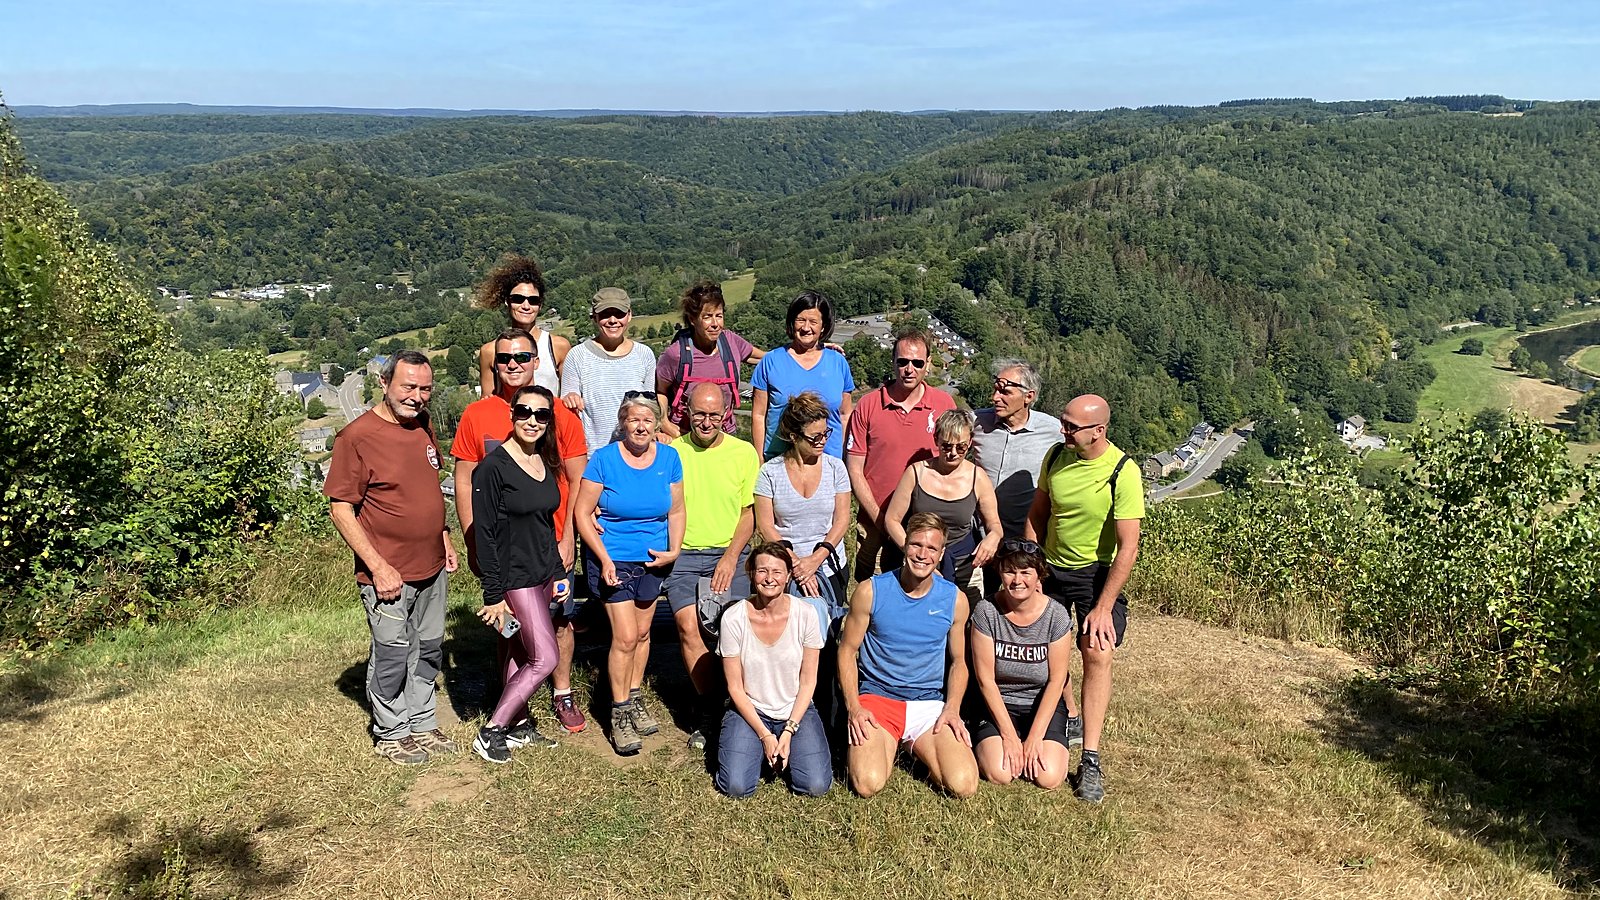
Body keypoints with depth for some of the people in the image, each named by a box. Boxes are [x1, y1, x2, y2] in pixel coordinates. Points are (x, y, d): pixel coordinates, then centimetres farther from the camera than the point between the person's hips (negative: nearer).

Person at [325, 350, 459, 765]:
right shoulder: (357, 436, -17)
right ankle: (390, 734, 25)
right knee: (393, 655, 6)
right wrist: (379, 567, -19)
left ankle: (422, 725, 34)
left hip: (432, 568, 7)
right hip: (389, 574, -7)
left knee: (428, 650, 18)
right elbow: (341, 509, -17)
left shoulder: (423, 425, 6)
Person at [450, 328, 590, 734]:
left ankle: (562, 695, 30)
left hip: (552, 542, 0)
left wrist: (568, 538, -7)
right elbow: (464, 482, 3)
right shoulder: (475, 415, 0)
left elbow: (578, 481, -1)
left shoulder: (560, 414, -1)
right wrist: (472, 542, -2)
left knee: (560, 619, 10)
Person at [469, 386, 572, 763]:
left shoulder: (546, 463, 8)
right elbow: (484, 534, -15)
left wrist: (559, 572, 14)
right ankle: (490, 732, 5)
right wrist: (494, 595, -15)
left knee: (522, 652, 14)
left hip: (544, 573, 7)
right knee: (545, 658, -7)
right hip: (515, 578, -7)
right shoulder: (494, 467, -15)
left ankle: (517, 724, 26)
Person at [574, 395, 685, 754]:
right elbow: (582, 513, -10)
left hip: (653, 560, 4)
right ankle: (620, 715, 8)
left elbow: (676, 511, 6)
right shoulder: (604, 459, -11)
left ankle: (635, 700, 31)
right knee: (625, 636, -7)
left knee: (642, 633, 13)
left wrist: (674, 550, -7)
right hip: (612, 559, -3)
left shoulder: (669, 458, -1)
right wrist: (604, 559, -16)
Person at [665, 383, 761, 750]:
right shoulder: (671, 452, 7)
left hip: (730, 553, 0)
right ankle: (708, 711, -1)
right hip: (683, 555, 0)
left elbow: (749, 513, 6)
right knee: (688, 626, -15)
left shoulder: (744, 452, 6)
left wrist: (731, 557, -5)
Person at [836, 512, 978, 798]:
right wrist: (853, 707, -10)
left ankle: (920, 747, 14)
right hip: (876, 697, -1)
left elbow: (958, 661, 11)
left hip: (930, 703, 2)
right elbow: (847, 650, 2)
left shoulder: (955, 600, 2)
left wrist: (952, 708, -6)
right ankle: (884, 745, 11)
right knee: (868, 784, -24)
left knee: (963, 785, -18)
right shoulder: (870, 591, -5)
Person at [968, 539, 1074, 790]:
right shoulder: (986, 611, -14)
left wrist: (1034, 737, -14)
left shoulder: (1056, 615, -13)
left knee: (1049, 778, -20)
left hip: (1043, 705, 1)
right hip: (998, 704, -1)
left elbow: (1056, 680, -9)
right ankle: (985, 743, 12)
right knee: (999, 774, -22)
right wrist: (1009, 735, -14)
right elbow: (985, 679, -11)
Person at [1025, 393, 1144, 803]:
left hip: (1098, 571, -5)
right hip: (1051, 566, 5)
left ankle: (1090, 760, -12)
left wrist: (1103, 608, -23)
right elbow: (1037, 515, 5)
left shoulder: (1123, 473, -22)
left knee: (1097, 652, -17)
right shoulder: (1056, 457, -8)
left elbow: (1128, 548, -22)